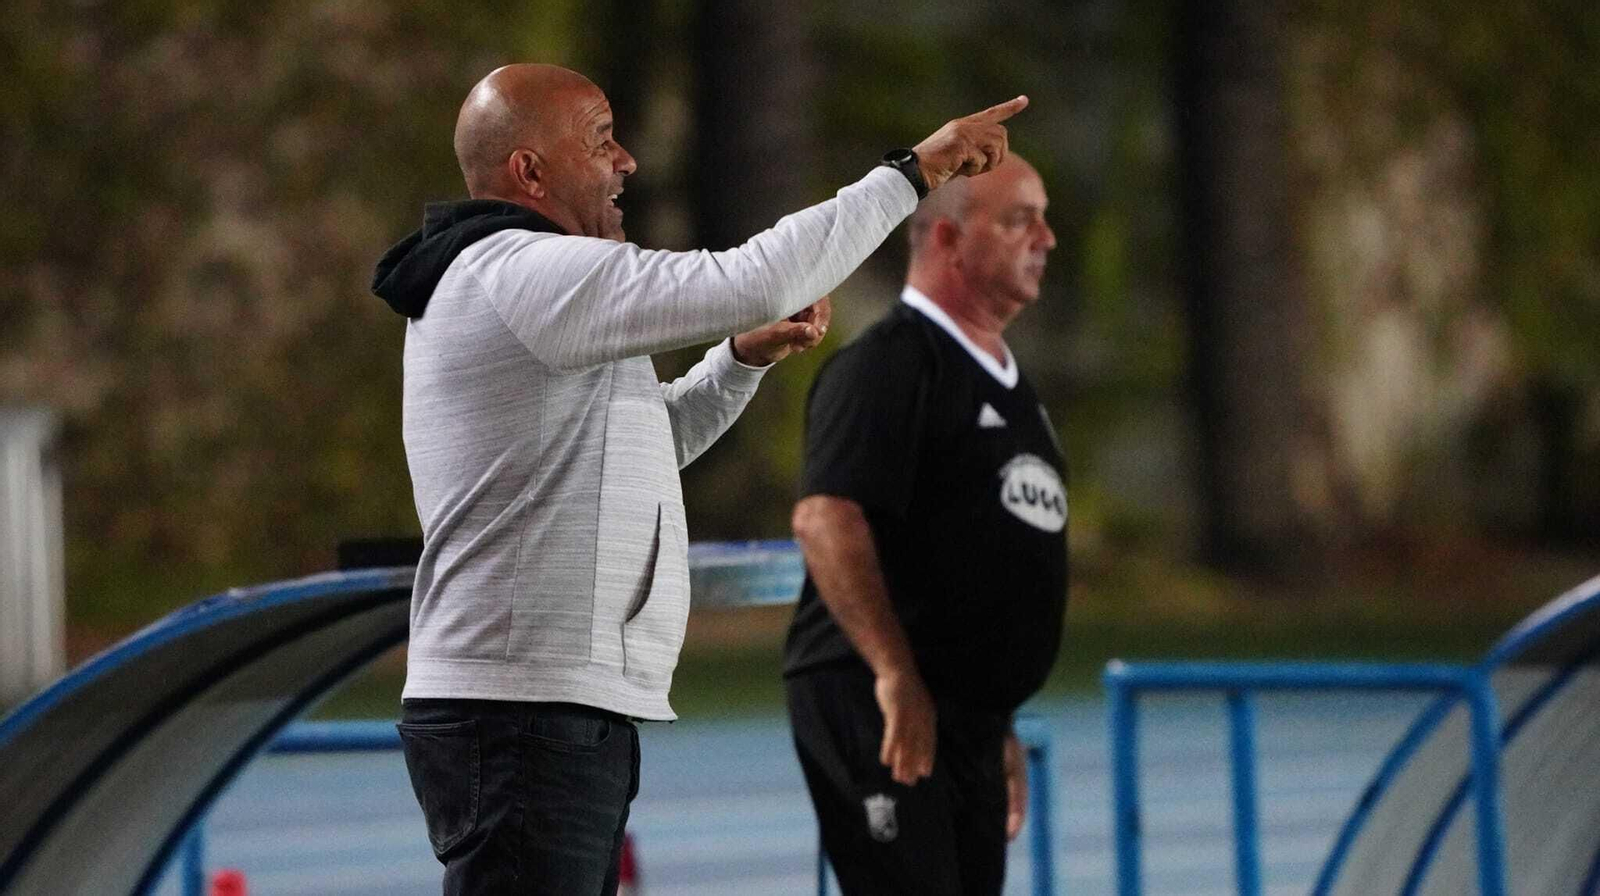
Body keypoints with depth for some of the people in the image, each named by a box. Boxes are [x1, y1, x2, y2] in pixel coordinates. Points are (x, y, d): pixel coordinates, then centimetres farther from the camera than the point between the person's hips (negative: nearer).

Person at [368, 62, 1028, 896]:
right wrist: (912, 173, -12)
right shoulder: (528, 273, -13)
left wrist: (745, 357, 15)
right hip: (529, 715, -11)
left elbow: (640, 444, 31)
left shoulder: (492, 287, 21)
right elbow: (756, 282, -21)